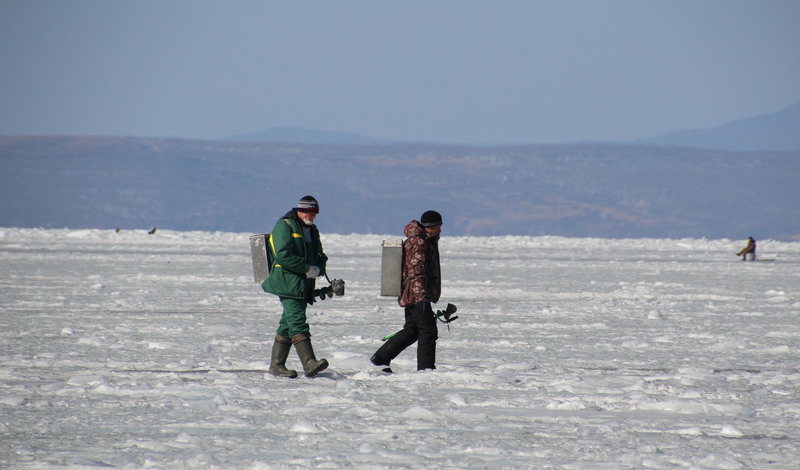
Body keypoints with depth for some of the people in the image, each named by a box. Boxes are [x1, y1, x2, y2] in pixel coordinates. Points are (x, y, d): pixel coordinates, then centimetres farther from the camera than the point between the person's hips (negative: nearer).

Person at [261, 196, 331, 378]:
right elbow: (283, 255, -18)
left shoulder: (312, 230, 20)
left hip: (304, 285, 9)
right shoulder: (285, 226, -7)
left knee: (288, 324, 10)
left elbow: (320, 256, 22)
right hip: (287, 282, -9)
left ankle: (276, 365, 13)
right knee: (297, 322, -16)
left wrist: (318, 268, -2)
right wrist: (308, 269, -16)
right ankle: (309, 363, -26)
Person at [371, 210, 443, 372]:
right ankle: (426, 368, -7)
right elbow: (416, 270, -22)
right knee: (428, 331, -8)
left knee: (411, 330, 16)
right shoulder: (418, 243, -14)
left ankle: (381, 357, 21)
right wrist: (422, 296, -28)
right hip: (417, 295, -11)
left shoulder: (429, 241, 19)